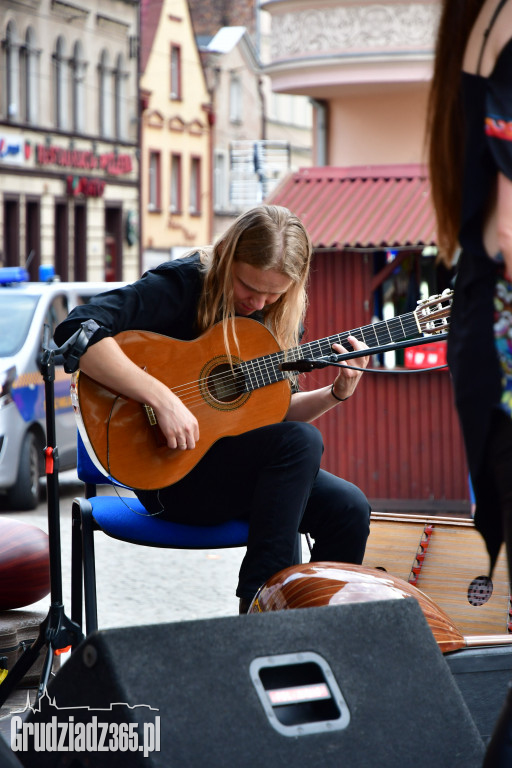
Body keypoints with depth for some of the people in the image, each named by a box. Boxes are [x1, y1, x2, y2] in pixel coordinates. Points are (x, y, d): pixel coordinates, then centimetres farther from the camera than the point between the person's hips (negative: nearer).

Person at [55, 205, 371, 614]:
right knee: (301, 441, -27)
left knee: (349, 508, -15)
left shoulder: (280, 316, 6)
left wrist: (335, 394, -4)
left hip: (241, 465, 7)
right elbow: (77, 330, -29)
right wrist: (163, 398, -33)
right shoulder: (182, 283, -15)